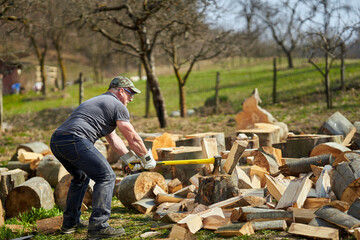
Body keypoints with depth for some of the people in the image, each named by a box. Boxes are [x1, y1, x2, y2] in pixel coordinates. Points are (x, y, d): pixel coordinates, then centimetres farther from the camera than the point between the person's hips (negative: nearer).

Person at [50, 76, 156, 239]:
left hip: (55, 141, 10)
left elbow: (113, 138, 38)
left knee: (81, 177, 28)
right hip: (75, 139, -9)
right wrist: (148, 159, 23)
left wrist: (130, 160, 38)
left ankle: (70, 223, 30)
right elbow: (133, 139, 8)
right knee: (106, 177, -3)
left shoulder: (97, 101, 35)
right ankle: (98, 227, -9)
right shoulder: (117, 105, 6)